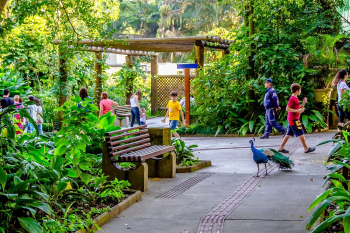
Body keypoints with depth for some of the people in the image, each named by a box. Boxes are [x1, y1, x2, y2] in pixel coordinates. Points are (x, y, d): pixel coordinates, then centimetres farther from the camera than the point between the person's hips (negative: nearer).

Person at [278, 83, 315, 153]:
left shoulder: (296, 98, 15)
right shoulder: (292, 98, -15)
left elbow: (299, 108, 21)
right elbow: (287, 109, -20)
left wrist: (303, 103, 8)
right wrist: (297, 111, -22)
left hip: (291, 119, 10)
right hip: (294, 119, -10)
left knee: (289, 134, 10)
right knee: (301, 133, -4)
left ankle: (281, 148, 12)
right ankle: (306, 148, 1)